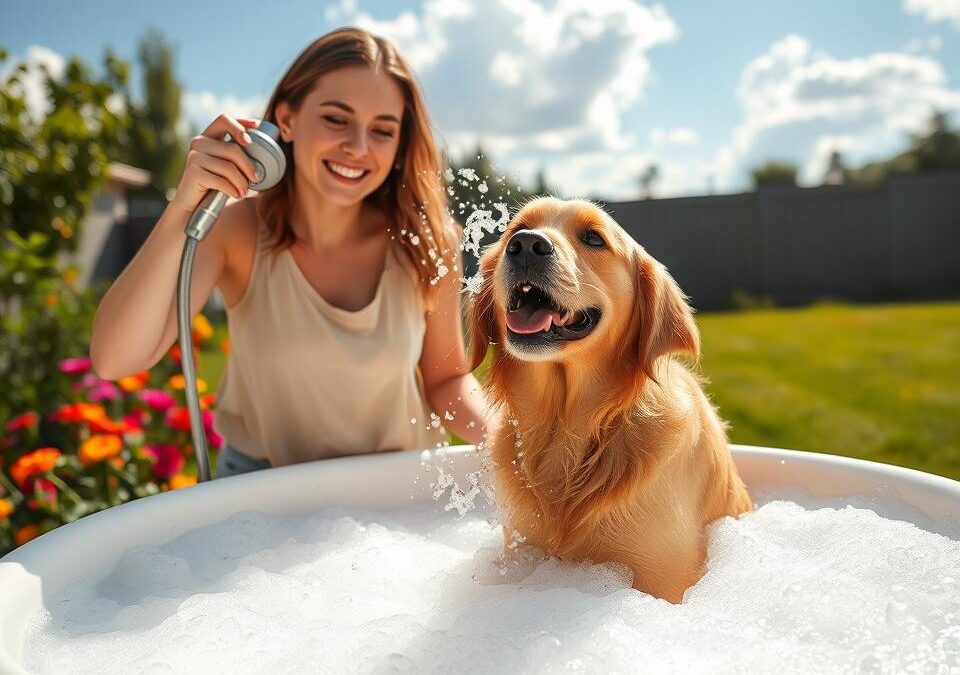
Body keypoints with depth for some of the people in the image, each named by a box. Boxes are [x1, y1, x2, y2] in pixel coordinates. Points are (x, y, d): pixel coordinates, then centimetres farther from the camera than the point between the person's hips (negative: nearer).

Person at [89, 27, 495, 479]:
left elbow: (446, 378, -1)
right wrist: (183, 209, -33)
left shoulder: (425, 244, -14)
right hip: (260, 490, -1)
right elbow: (113, 360, -23)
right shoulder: (235, 230, -14)